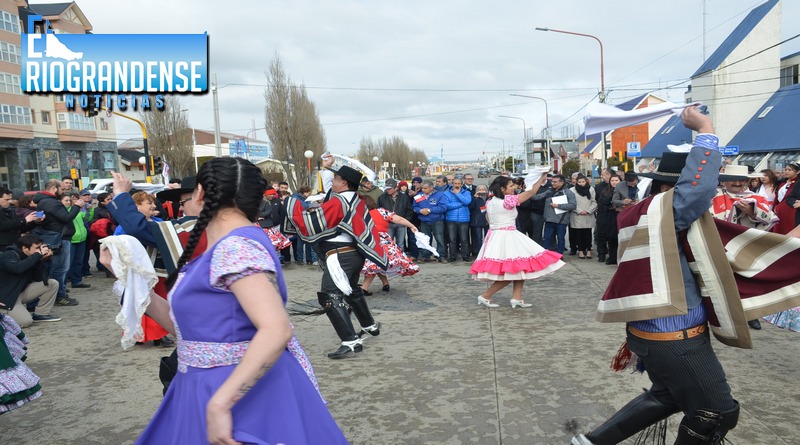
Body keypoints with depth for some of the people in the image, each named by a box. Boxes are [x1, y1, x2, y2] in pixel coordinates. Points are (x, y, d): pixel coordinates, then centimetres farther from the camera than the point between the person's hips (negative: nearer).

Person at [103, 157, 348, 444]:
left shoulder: (237, 247, -21)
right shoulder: (226, 248, 9)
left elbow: (276, 331, -32)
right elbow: (186, 326, 12)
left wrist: (218, 404, -31)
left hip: (245, 394, -9)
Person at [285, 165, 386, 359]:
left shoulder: (338, 202, -16)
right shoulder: (357, 201, 11)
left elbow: (310, 222, -18)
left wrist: (293, 206, -7)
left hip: (340, 255, -10)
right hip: (355, 253, 10)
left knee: (330, 296, -14)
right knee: (352, 290, 29)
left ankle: (351, 342, -20)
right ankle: (370, 326, 46)